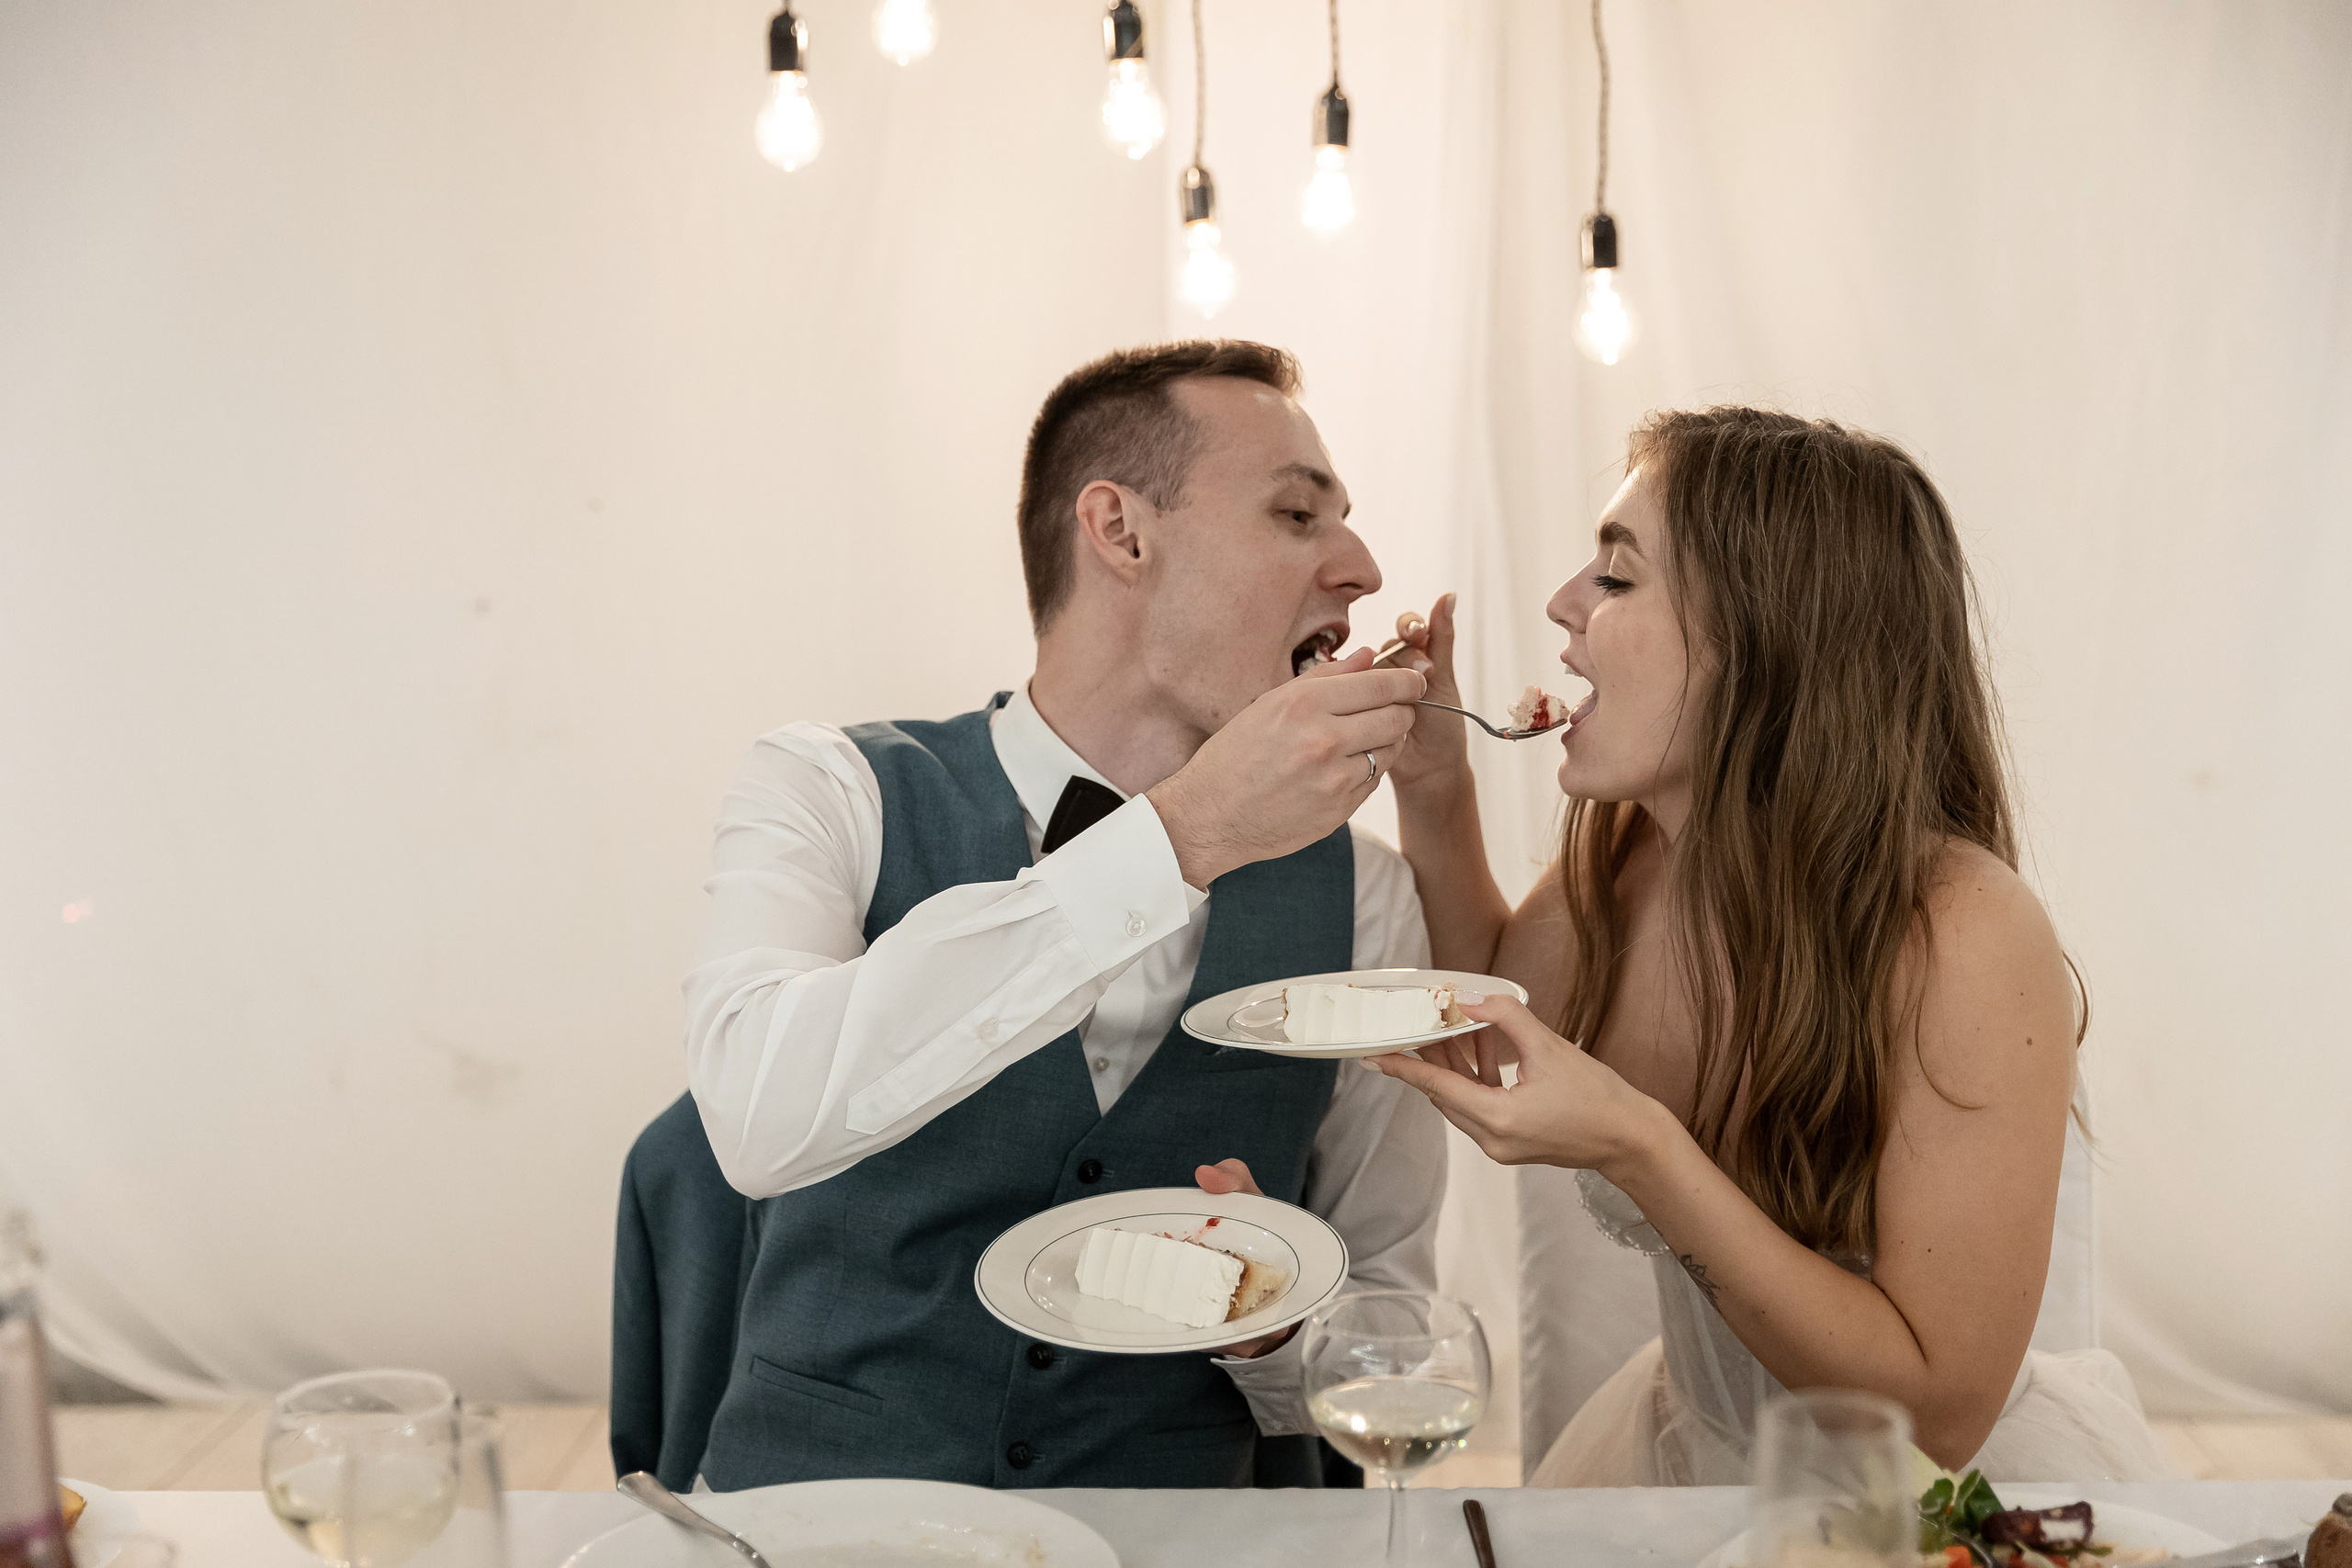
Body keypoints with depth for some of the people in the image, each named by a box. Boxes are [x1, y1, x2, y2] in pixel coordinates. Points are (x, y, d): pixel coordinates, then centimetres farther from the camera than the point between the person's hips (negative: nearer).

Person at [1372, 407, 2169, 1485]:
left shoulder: (1966, 937, -26)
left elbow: (1937, 1407, -24)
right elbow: (1486, 1021, 11)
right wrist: (1432, 782, -5)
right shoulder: (1616, 861, -11)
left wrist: (1637, 1149, -32)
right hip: (1691, 1444, 3)